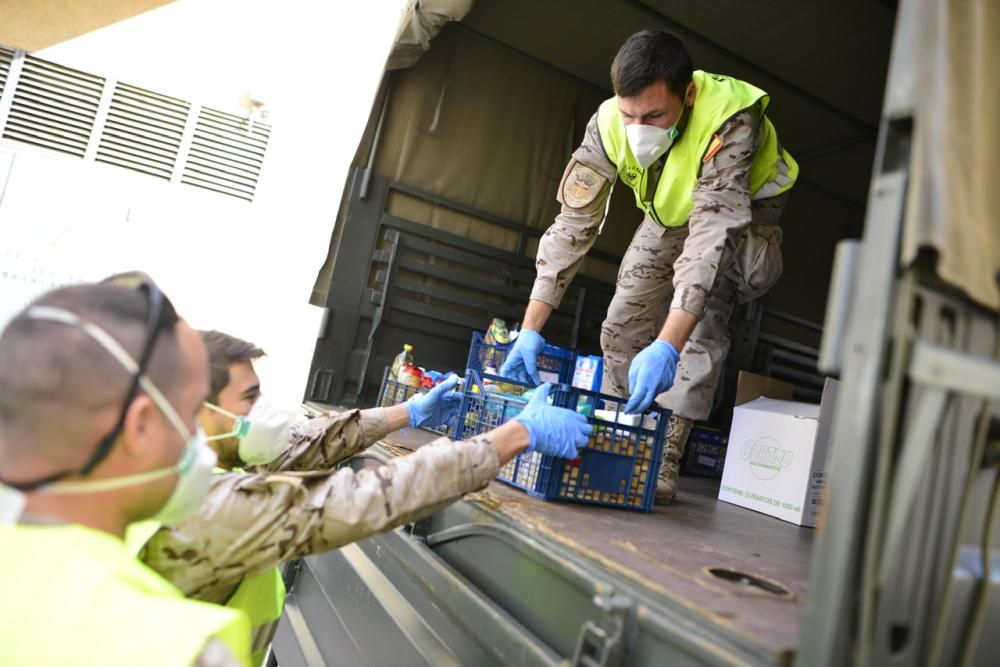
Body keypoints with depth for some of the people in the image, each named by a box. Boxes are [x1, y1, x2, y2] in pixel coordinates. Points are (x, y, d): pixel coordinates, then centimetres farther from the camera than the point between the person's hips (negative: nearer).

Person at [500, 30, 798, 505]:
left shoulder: (728, 119, -40)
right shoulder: (609, 124, -28)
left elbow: (715, 229, -49)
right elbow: (573, 223, -29)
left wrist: (667, 347, -60)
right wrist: (530, 330, -36)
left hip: (745, 207, -4)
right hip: (670, 212, 4)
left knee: (704, 314, -27)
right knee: (624, 323, -4)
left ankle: (663, 462, -23)